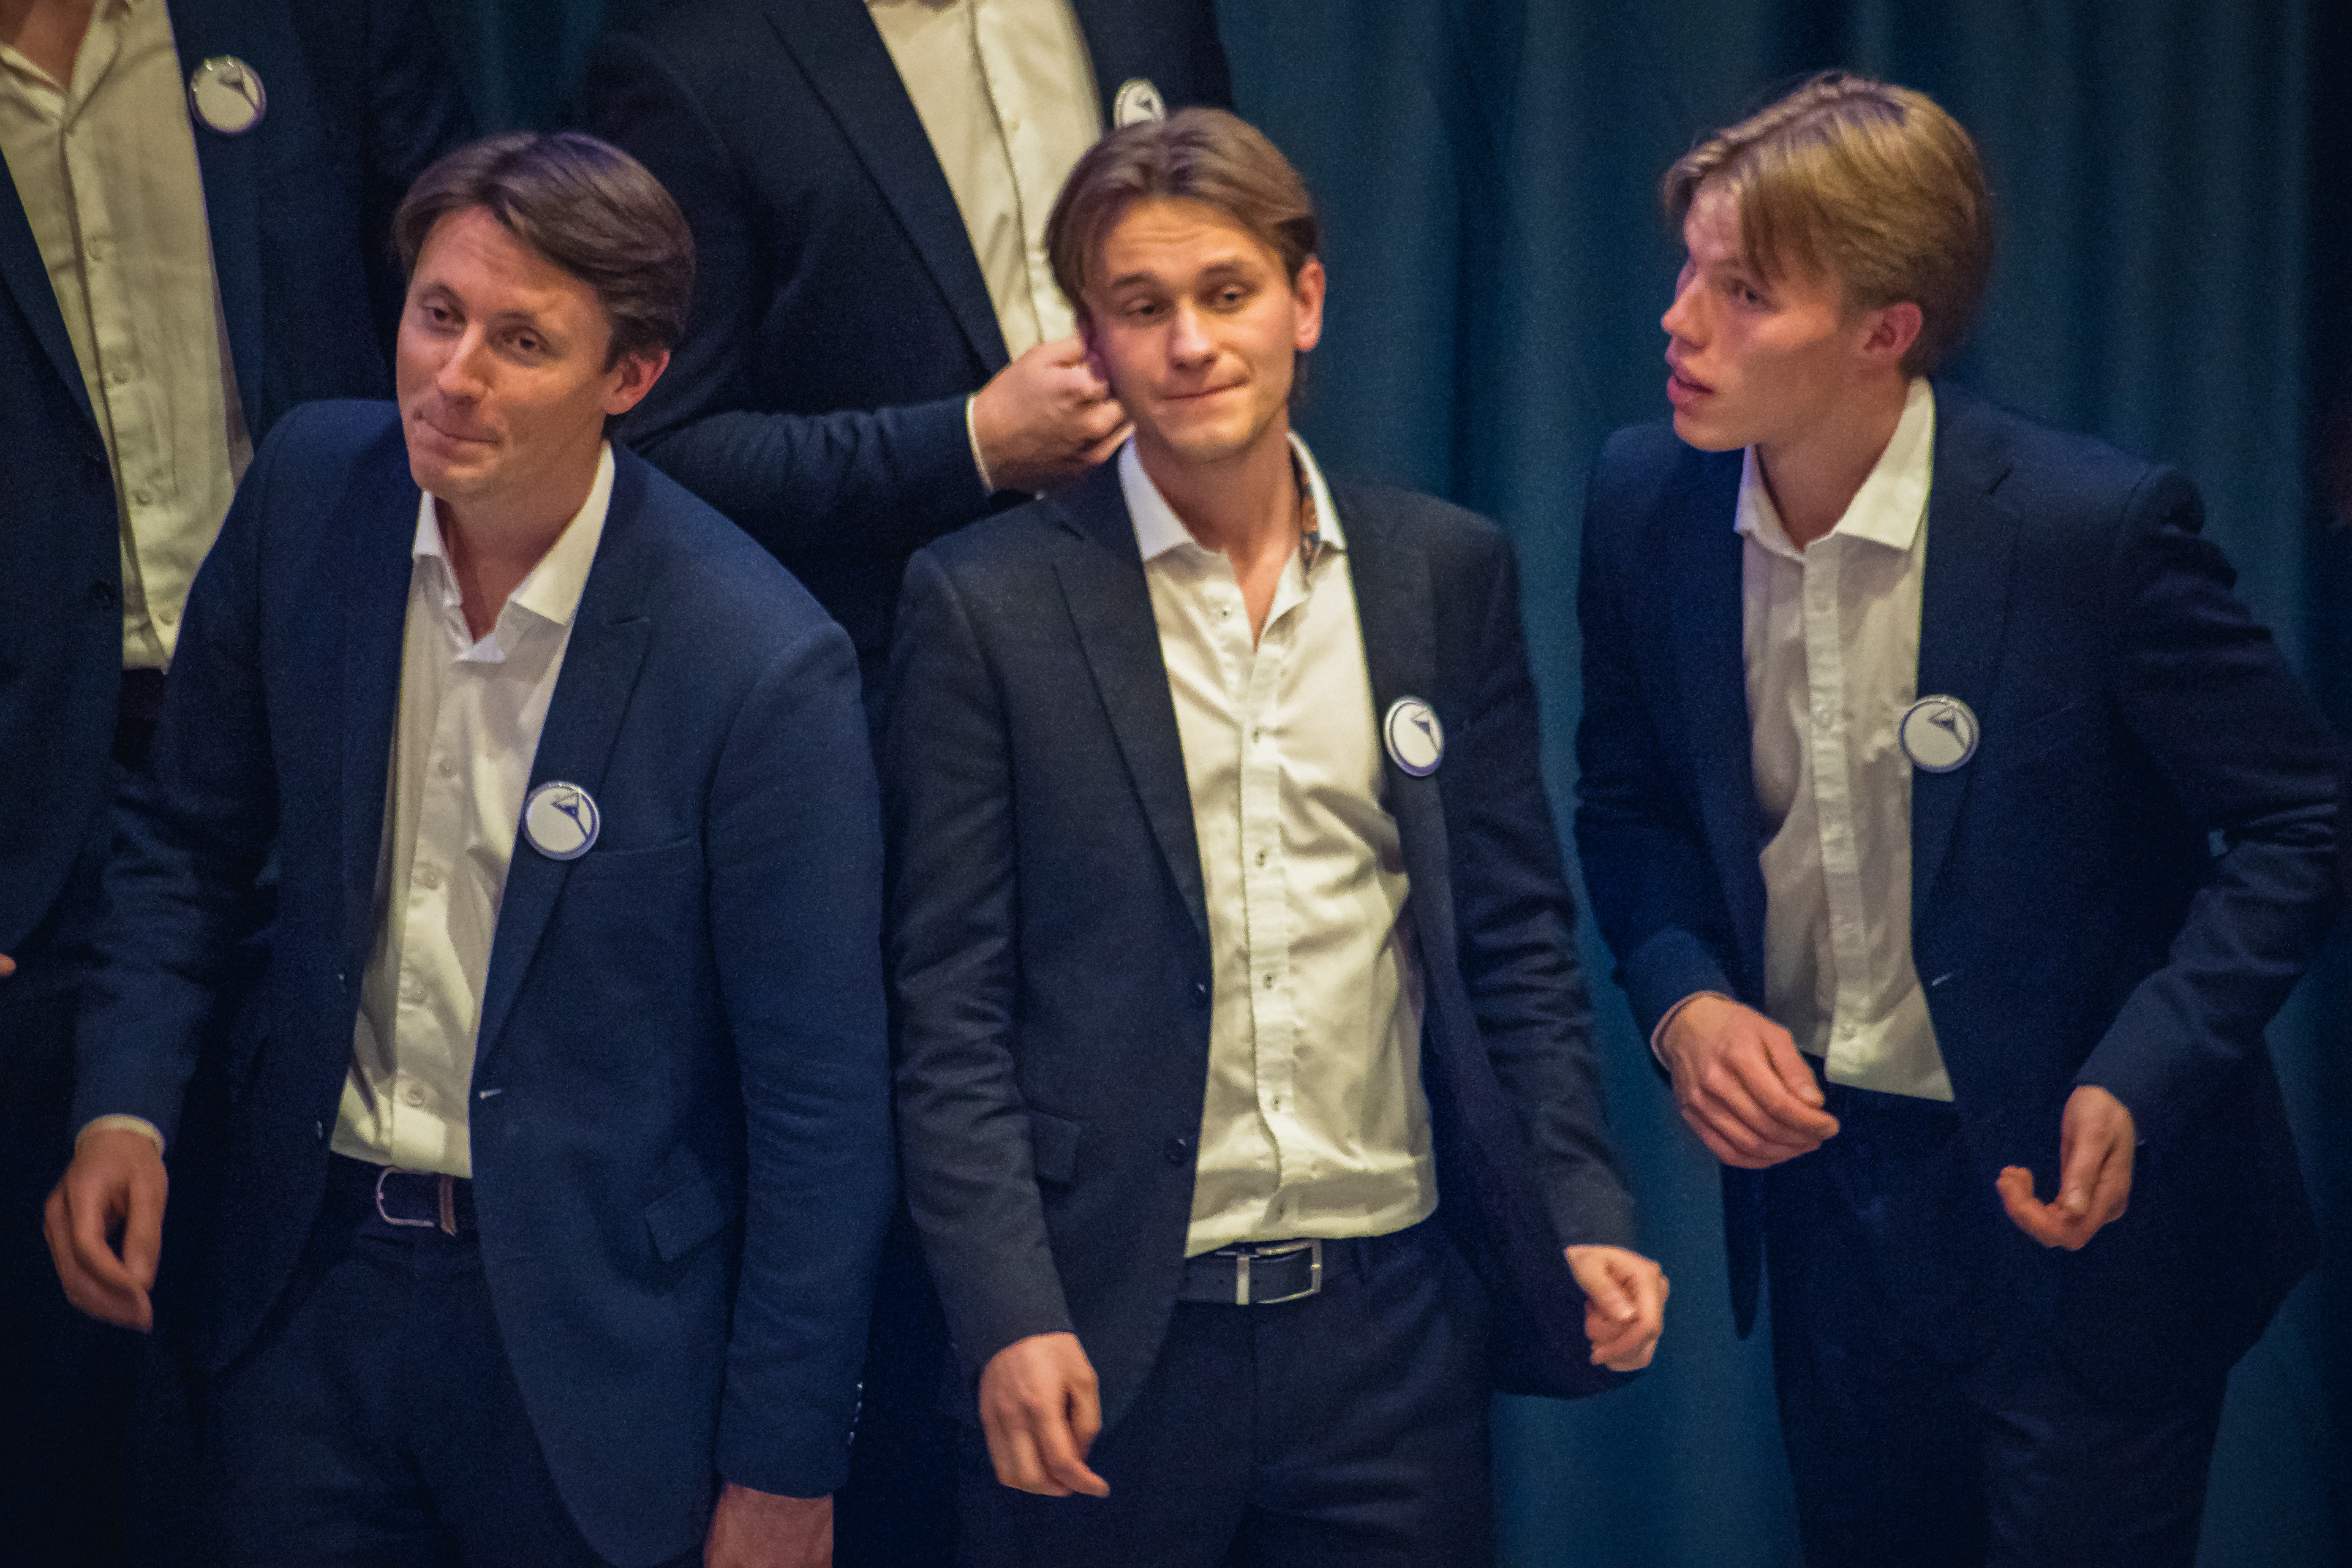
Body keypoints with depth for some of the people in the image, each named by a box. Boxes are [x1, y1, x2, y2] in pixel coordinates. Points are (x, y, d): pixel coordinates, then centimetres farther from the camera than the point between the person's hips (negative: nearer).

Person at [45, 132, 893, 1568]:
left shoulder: (763, 668, -21)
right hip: (316, 1281, 4)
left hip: (593, 1333, -4)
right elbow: (191, 834, 10)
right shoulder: (309, 490, -6)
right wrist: (124, 1107, -4)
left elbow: (822, 1103, -14)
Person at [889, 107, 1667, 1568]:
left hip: (1391, 1323, 2)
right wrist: (1009, 1318, -12)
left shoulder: (1449, 572, 6)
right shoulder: (986, 606, -2)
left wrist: (1583, 1217, 0)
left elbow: (1517, 939, 10)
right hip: (1111, 1341, -2)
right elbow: (951, 1001, -4)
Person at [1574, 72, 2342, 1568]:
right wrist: (1683, 1002, -11)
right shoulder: (1648, 501, -7)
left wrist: (2134, 1090, -23)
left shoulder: (2100, 528, -21)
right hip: (1816, 1172, 5)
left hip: (2069, 1206, -4)